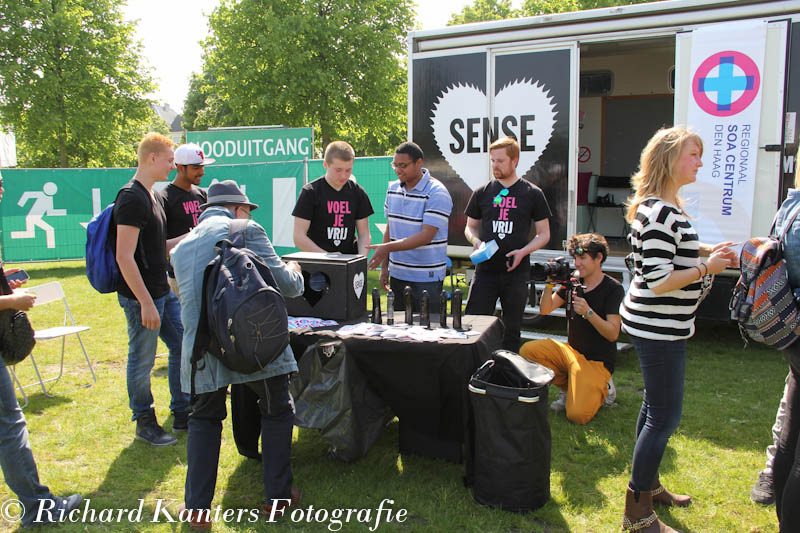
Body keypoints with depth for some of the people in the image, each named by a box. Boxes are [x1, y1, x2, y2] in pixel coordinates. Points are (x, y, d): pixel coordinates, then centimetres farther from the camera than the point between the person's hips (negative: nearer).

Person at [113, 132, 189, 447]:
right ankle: (144, 423, 21)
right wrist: (145, 303, -23)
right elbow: (125, 257, -23)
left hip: (162, 291, 10)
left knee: (183, 347, 14)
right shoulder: (132, 198, -17)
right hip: (141, 297, -10)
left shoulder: (150, 196, 13)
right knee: (142, 361, 5)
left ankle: (182, 414, 28)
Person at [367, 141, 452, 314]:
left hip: (427, 278, -6)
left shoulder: (437, 193, -14)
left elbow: (426, 236, -21)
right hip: (397, 274, 6)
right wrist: (384, 266, 12)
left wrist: (387, 248, -25)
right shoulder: (393, 189, 9)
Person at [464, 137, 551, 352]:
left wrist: (523, 251, -12)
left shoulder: (532, 194, 2)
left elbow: (544, 234, 5)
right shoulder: (482, 193, 7)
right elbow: (470, 227, 16)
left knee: (512, 329, 9)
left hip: (517, 272, -1)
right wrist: (476, 241, -7)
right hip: (486, 270, 1)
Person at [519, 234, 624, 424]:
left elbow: (612, 334, -17)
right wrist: (549, 283, -16)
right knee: (528, 350, -19)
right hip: (570, 350, 6)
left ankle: (602, 389, 11)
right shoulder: (573, 282, 5)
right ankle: (568, 387, 3)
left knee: (577, 415, -23)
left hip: (597, 361, -6)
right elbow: (545, 310, -1)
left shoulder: (613, 288, -11)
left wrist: (588, 312, -31)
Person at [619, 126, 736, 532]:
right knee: (665, 417, -3)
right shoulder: (660, 213, -22)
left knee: (655, 408, 21)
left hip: (660, 326, 11)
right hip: (657, 327, -11)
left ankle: (649, 485, 39)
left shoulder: (665, 208, 11)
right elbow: (658, 282, -25)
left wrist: (706, 252, 10)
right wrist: (707, 267, -16)